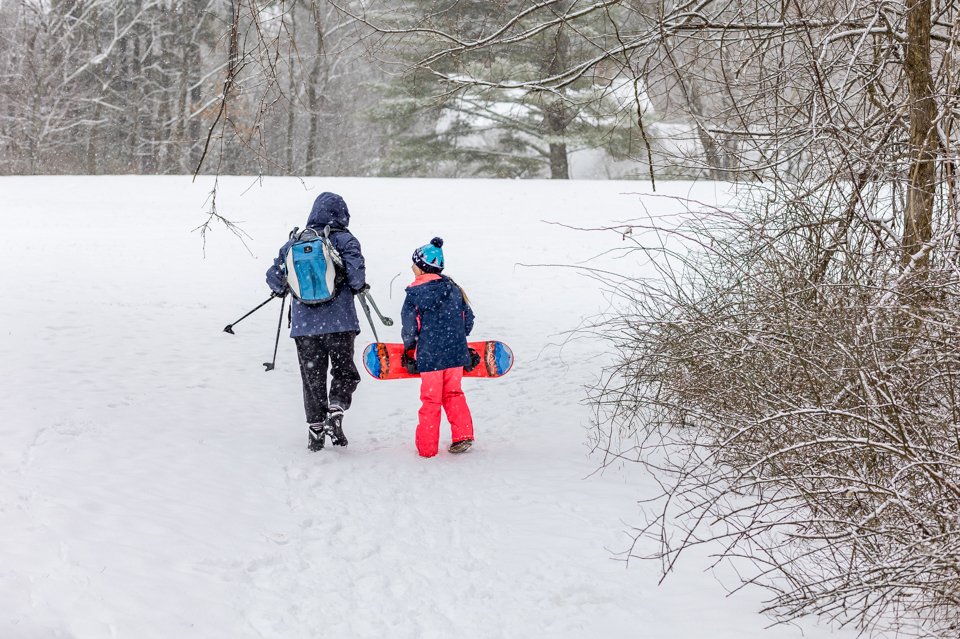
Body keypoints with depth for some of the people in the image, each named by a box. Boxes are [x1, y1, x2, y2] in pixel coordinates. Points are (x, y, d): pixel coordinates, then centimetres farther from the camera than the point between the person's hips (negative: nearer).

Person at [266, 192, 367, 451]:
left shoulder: (294, 243, 5)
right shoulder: (344, 240, -5)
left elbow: (274, 277, 6)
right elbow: (355, 270, -19)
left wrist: (282, 289, 27)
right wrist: (358, 287, 2)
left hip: (304, 325, 3)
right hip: (340, 323, -3)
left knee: (312, 378, 14)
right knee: (344, 372, 12)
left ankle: (315, 429, 14)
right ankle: (335, 413, -10)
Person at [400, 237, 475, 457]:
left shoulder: (415, 293, -9)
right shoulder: (454, 289, 6)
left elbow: (410, 326, -6)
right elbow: (468, 318, 12)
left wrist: (409, 349, 11)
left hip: (429, 355, -4)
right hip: (456, 353, 4)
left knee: (430, 399, 4)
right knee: (453, 393, 19)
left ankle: (427, 446, 10)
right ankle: (463, 434, 10)